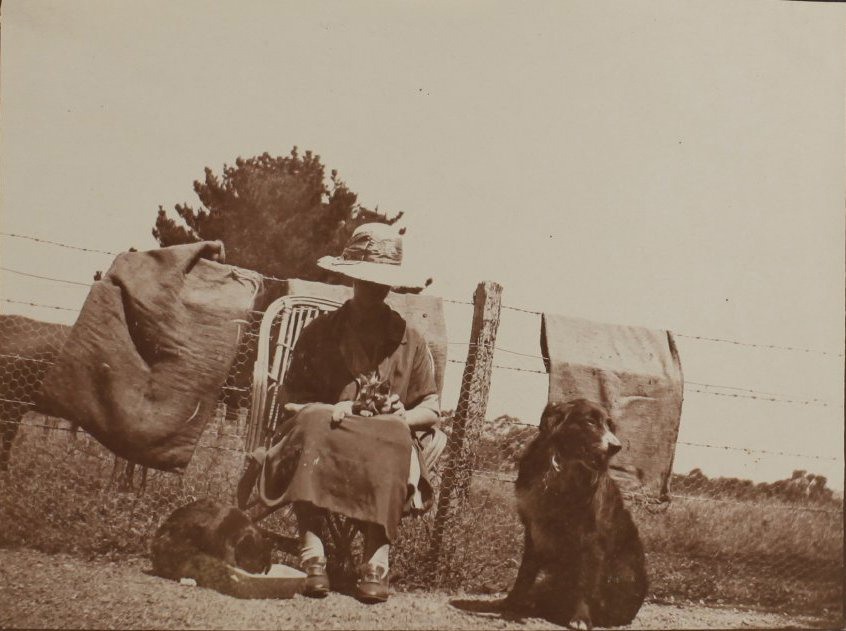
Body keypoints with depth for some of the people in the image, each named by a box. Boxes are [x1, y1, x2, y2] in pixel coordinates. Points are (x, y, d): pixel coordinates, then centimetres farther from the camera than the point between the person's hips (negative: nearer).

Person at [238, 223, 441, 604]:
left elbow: (431, 411, 13)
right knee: (310, 426, -36)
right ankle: (312, 554, -43)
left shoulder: (410, 340, 14)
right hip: (327, 433, 0)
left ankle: (377, 563, -41)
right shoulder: (319, 332, 13)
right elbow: (292, 398, 8)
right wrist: (327, 410, -13)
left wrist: (402, 418, -10)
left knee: (392, 441, -37)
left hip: (388, 440, 0)